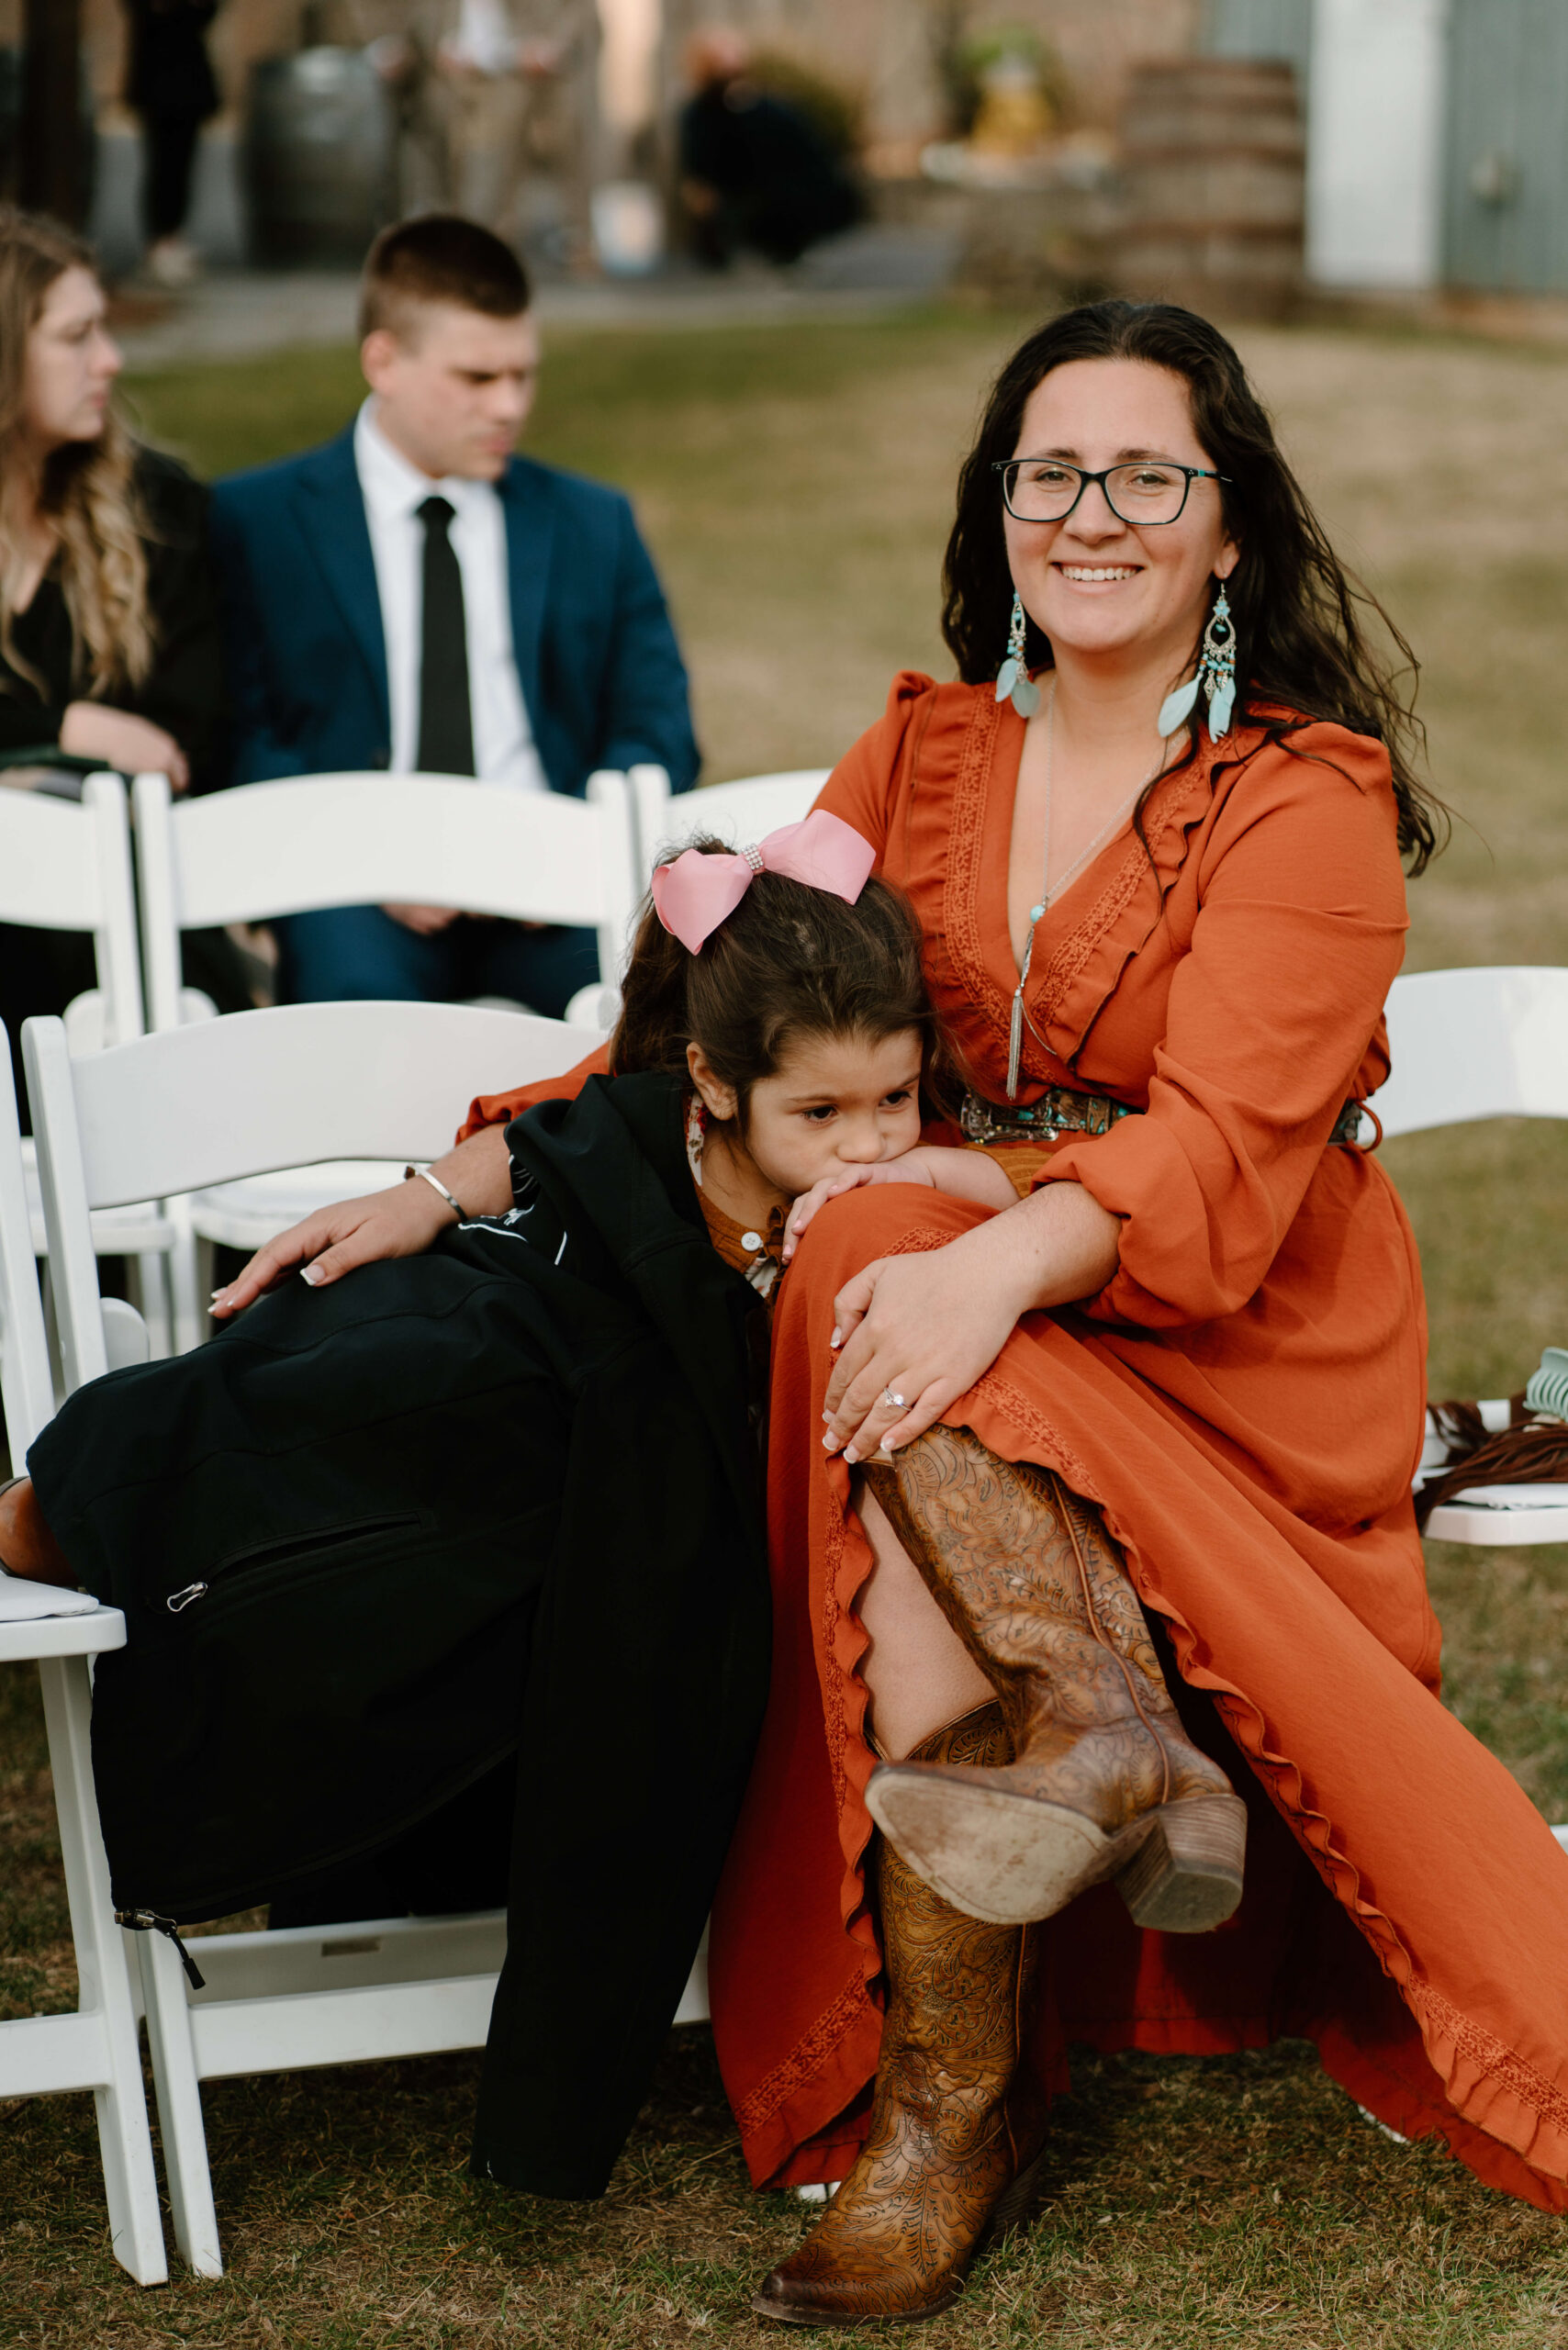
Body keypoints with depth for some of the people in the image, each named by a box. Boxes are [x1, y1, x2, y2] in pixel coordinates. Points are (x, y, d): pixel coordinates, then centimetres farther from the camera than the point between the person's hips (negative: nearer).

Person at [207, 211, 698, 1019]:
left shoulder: (593, 524, 21)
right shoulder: (254, 521, 11)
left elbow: (658, 731, 13)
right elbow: (237, 732, 3)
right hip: (355, 893, -2)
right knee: (355, 993, -37)